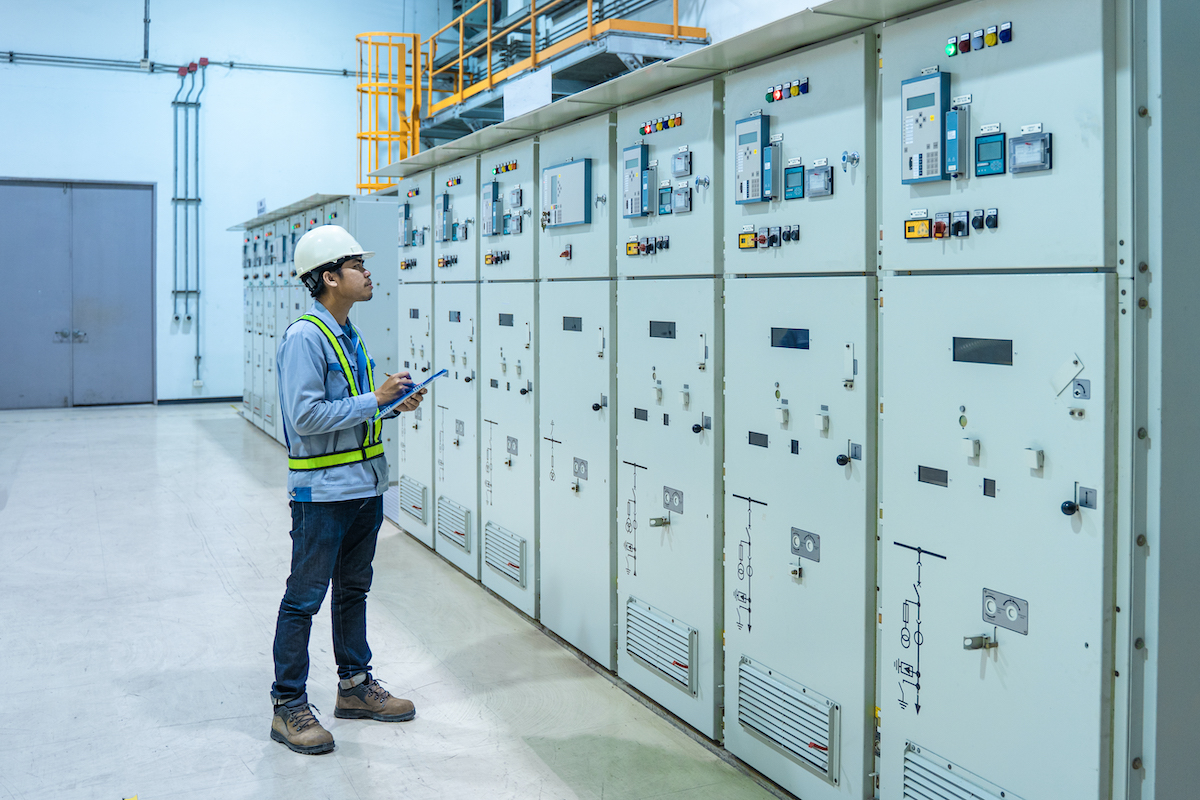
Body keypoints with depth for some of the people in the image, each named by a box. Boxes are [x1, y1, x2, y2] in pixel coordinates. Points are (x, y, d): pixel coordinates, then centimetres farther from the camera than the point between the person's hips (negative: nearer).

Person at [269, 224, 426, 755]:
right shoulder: (305, 337, -16)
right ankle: (288, 706, 10)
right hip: (322, 491, -9)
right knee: (305, 597, 0)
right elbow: (306, 416, -23)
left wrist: (393, 402, 5)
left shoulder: (349, 336, 13)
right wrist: (374, 399, -20)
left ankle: (355, 685, 31)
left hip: (365, 485, 9)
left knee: (353, 589, 18)